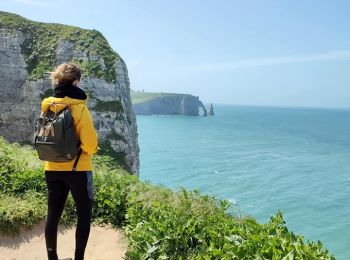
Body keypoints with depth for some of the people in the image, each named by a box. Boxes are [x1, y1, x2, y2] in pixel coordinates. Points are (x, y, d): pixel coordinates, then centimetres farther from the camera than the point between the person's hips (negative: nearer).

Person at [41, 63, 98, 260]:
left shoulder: (47, 106, 3)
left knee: (53, 216, 12)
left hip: (52, 169, 6)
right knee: (84, 216, 9)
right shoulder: (78, 106, -15)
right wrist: (89, 151, 2)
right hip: (78, 168, -5)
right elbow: (89, 141, -18)